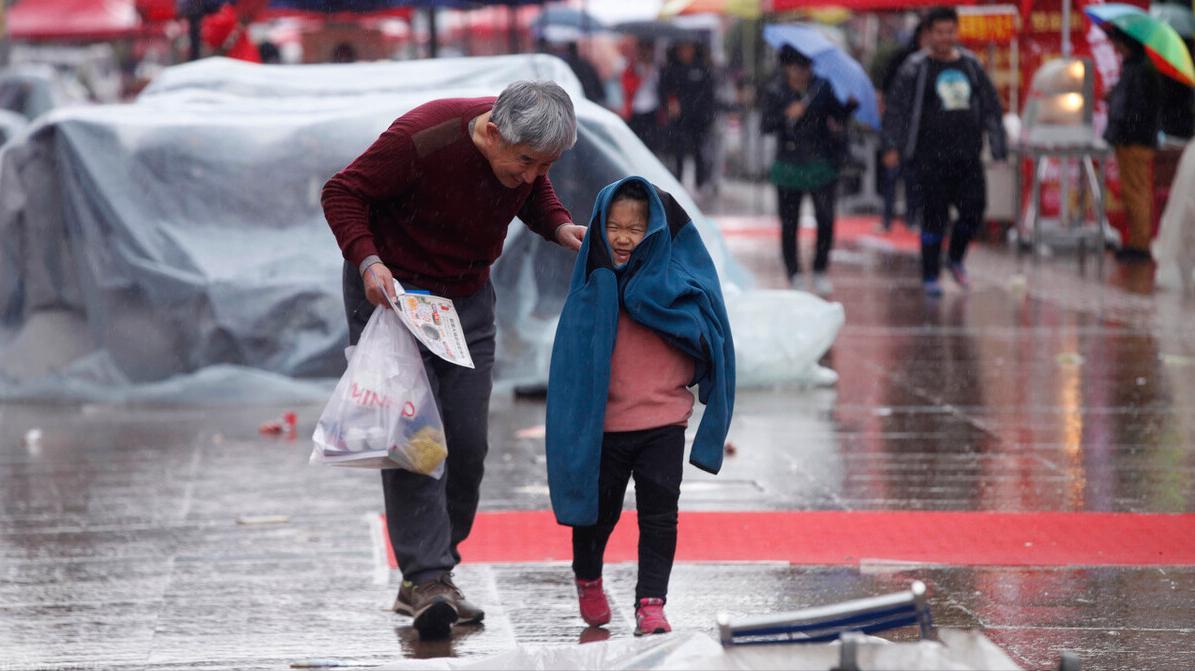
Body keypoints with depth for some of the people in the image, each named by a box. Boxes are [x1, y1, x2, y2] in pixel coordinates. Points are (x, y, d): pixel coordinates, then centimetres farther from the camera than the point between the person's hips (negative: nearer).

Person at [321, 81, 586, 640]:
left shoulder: (527, 148, -11)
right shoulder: (421, 139, -29)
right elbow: (342, 194, -19)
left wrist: (558, 226, -9)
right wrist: (367, 259, -33)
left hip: (467, 297, 6)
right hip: (391, 289, -6)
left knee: (467, 443, 1)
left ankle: (424, 580, 10)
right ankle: (427, 578, -18)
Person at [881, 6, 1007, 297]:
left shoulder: (970, 64, 12)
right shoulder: (916, 67, -2)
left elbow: (990, 106, 17)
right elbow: (896, 107, -5)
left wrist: (998, 147, 12)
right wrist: (891, 146, -14)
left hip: (967, 153, 4)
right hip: (932, 156, -4)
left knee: (974, 209, -3)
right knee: (935, 215, -4)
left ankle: (956, 259, 24)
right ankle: (930, 277, 7)